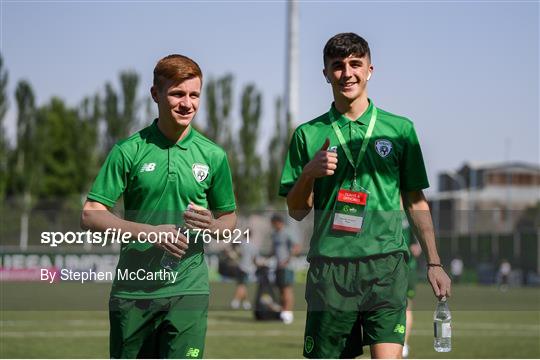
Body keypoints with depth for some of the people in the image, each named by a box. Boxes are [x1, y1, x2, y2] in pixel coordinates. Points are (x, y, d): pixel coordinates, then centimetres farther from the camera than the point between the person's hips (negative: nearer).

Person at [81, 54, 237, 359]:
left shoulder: (213, 156, 5)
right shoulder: (129, 151, 0)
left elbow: (229, 217, 16)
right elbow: (91, 215, -3)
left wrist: (211, 226, -9)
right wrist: (148, 232, -16)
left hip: (188, 289, 0)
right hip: (132, 289, 0)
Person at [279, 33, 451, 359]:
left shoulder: (400, 129, 8)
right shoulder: (308, 134, 9)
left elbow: (415, 202, 13)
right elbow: (297, 211, 10)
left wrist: (434, 262, 7)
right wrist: (309, 172, -9)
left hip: (385, 263, -1)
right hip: (329, 267, 1)